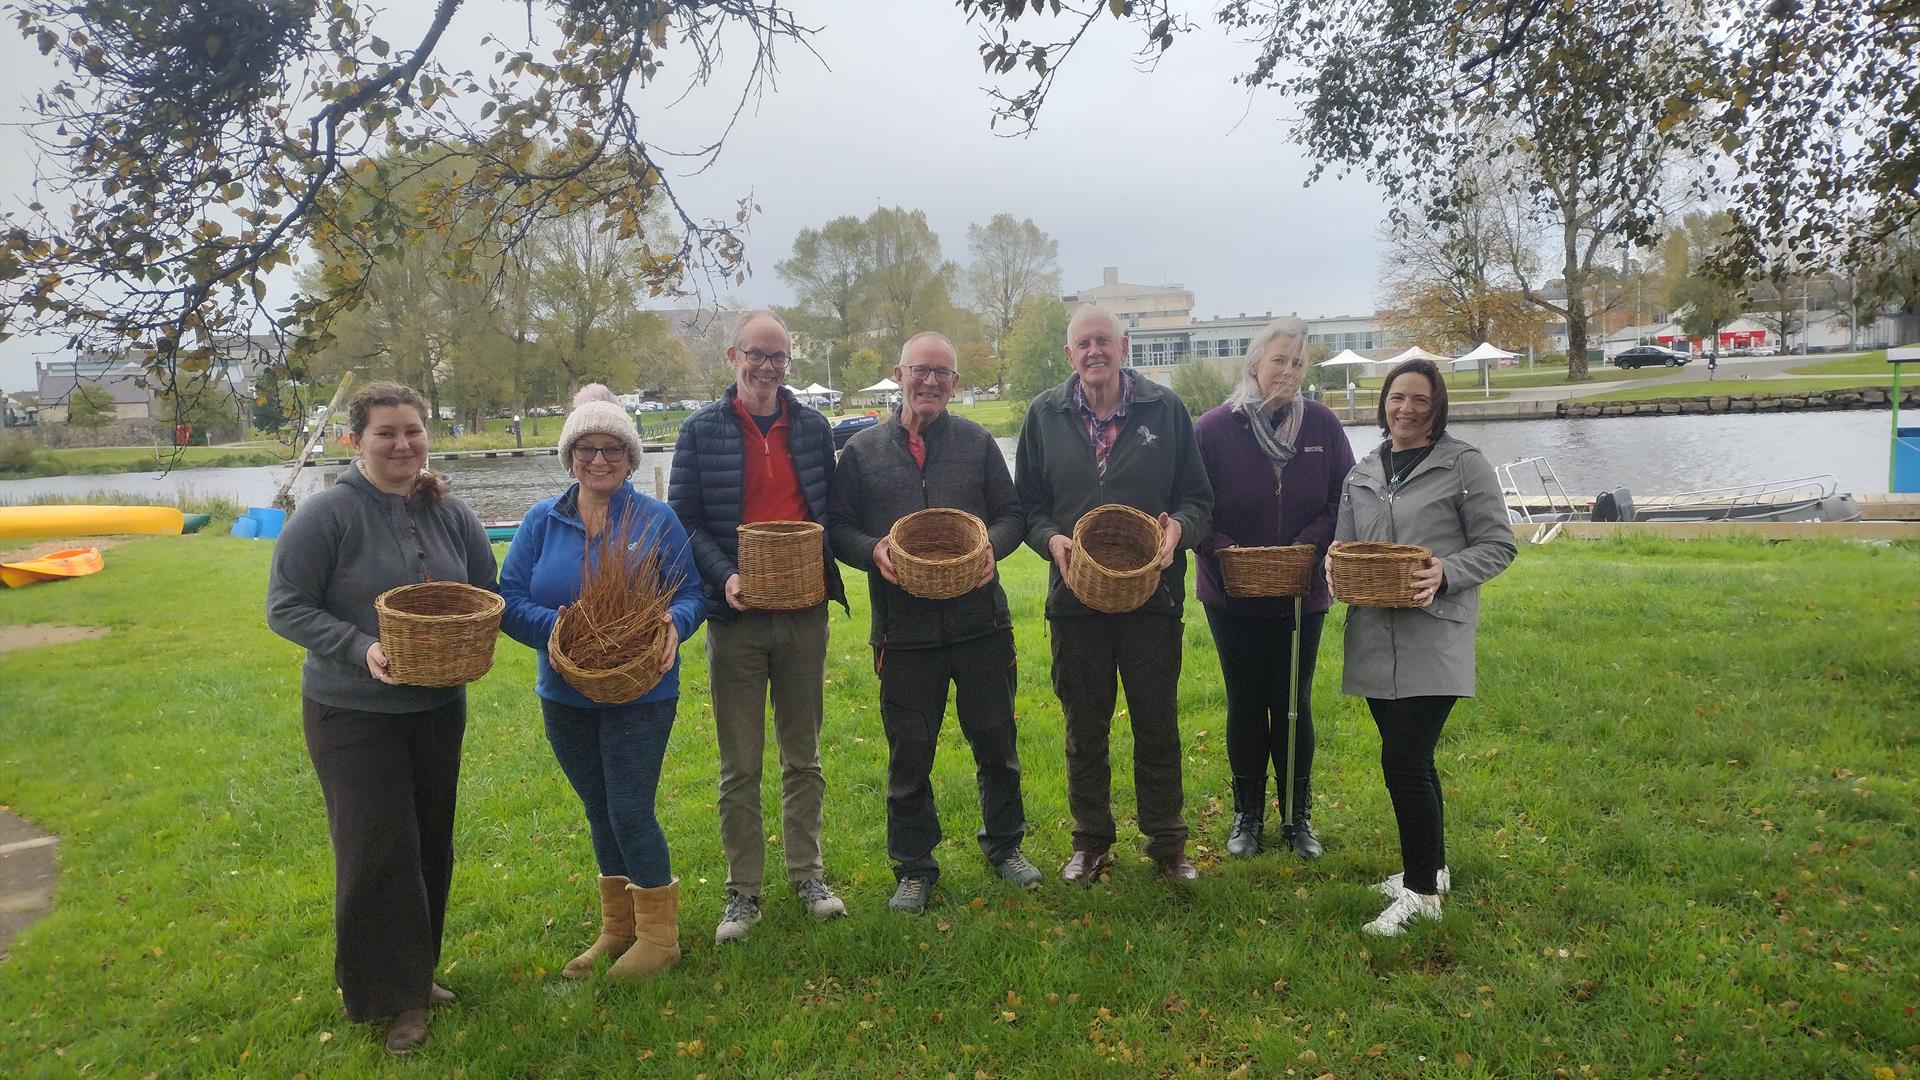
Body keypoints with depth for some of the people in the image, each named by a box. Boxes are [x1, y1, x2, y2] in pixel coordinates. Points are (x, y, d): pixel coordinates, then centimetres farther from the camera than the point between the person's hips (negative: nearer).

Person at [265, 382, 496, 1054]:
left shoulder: (450, 514, 1)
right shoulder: (327, 515, -13)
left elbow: (487, 593, 10)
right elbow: (285, 608, -12)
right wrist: (360, 648, -25)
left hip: (438, 707, 5)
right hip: (352, 714, -5)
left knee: (430, 847, 14)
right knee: (377, 850, -3)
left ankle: (416, 974, 32)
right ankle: (394, 995, 12)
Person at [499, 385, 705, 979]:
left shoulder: (657, 520, -5)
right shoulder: (542, 521, 2)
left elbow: (690, 594, -4)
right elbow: (510, 600, -4)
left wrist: (674, 624, -26)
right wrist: (559, 628, -23)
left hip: (640, 692, -4)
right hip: (565, 695, 4)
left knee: (630, 812, -4)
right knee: (600, 812, 16)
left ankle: (658, 935, 15)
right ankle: (618, 925, 33)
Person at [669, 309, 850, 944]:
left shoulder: (812, 427, 7)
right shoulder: (703, 431, -1)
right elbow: (684, 519, -3)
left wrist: (824, 566, -6)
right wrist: (724, 576, -18)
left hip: (805, 612, 2)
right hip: (736, 613, -2)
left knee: (803, 756, 13)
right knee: (739, 767, 5)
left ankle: (808, 875, 27)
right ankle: (743, 892, 17)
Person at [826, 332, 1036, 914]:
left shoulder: (978, 442, 7)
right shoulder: (862, 450, 5)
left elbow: (1012, 513, 8)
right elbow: (836, 526, 5)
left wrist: (992, 546, -12)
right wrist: (873, 551, -15)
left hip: (980, 621, 1)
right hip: (903, 630, -1)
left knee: (995, 738, 12)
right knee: (909, 752, 7)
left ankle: (1004, 845, 33)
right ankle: (913, 867, 24)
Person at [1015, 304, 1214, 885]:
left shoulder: (1164, 408, 0)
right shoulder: (1045, 414, 3)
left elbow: (1198, 498, 3)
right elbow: (1028, 504, 7)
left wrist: (1178, 527, -18)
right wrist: (1051, 538, -13)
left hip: (1153, 594, -1)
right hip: (1074, 595, 1)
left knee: (1158, 727, 9)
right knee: (1084, 729, 12)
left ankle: (1167, 843, 26)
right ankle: (1091, 842, 29)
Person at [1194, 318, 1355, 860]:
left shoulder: (1322, 425, -1)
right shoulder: (1213, 428, -7)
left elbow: (1343, 500, 0)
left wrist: (1311, 543, -15)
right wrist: (1222, 549, -21)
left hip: (1302, 592, 1)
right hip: (1233, 593, -1)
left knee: (1294, 704, 10)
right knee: (1246, 704, 9)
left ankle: (1299, 817, 25)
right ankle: (1247, 816, 25)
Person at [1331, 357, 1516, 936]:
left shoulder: (1464, 464, -2)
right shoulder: (1361, 474, 13)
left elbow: (1498, 545, -2)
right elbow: (1343, 546, 20)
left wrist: (1446, 574, -18)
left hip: (1434, 635, -6)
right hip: (1375, 636, 6)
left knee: (1404, 760, -11)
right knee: (1409, 758, 15)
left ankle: (1420, 891, 2)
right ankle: (1431, 867, 31)